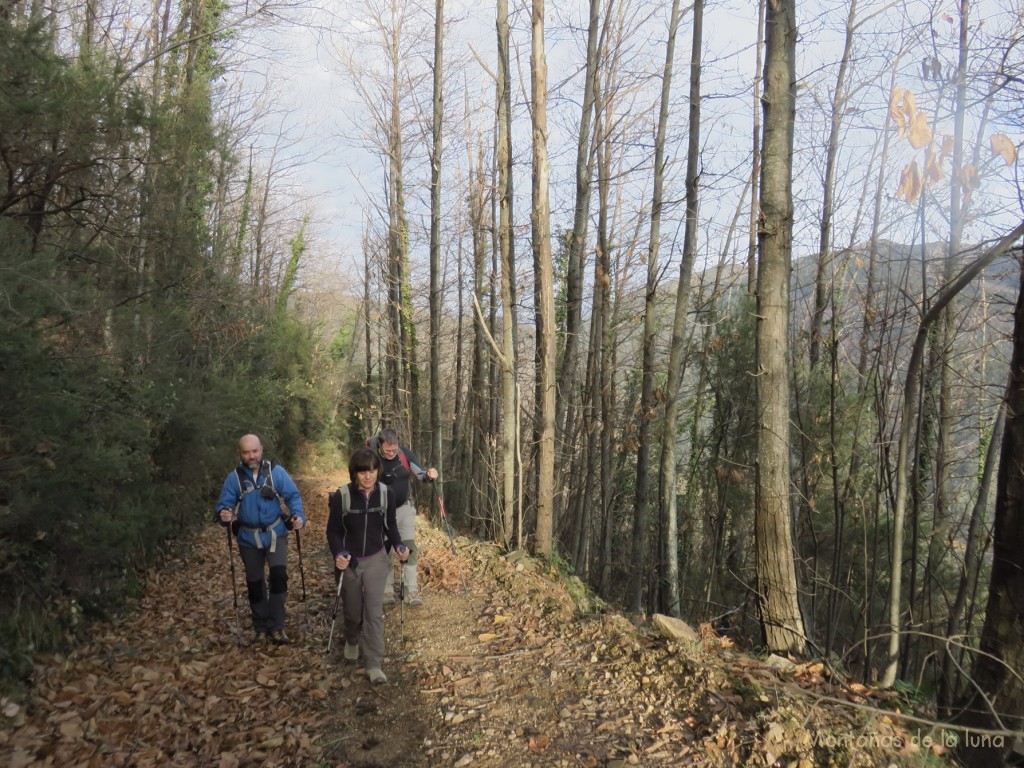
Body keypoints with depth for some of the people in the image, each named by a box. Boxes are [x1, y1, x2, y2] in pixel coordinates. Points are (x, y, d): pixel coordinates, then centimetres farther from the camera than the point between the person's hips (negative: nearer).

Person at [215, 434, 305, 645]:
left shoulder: (276, 471, -9)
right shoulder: (234, 477, -6)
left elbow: (293, 496, -8)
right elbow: (224, 504, -7)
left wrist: (298, 516, -25)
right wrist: (223, 515, -30)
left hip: (275, 534, -2)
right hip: (248, 538, 2)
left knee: (279, 575, -17)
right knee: (255, 583, 13)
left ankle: (276, 626, -4)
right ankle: (261, 627, 30)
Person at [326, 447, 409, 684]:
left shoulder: (386, 494, -10)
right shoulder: (341, 496, -18)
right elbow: (333, 531, -9)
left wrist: (398, 545, -14)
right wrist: (338, 555, -26)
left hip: (375, 559, 1)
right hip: (349, 561, 0)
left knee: (374, 612, -6)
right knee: (353, 610, 16)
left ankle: (374, 665, 1)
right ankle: (352, 641, 48)